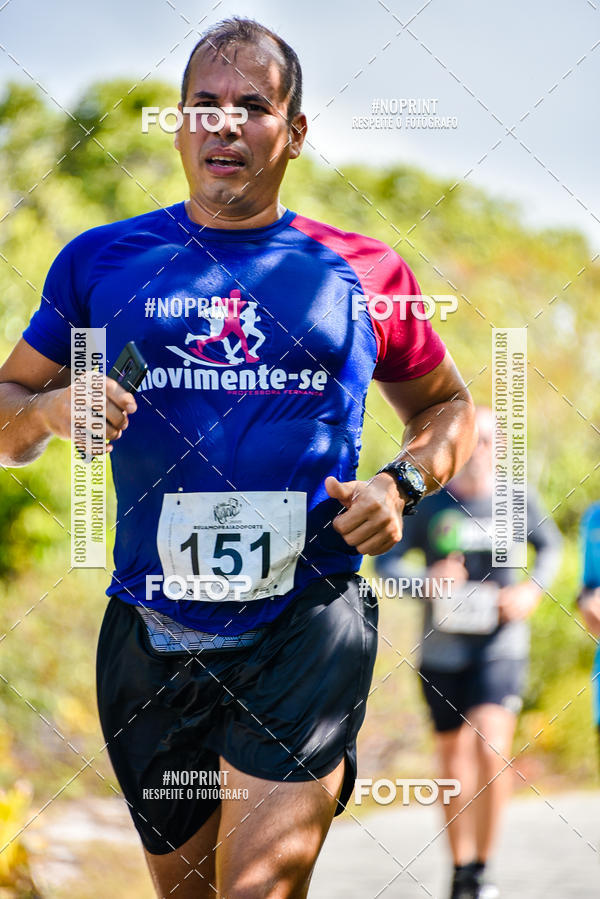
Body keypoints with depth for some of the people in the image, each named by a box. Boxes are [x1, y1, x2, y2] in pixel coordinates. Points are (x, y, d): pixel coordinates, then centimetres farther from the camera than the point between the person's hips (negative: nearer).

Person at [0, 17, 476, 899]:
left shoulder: (362, 272, 8)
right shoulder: (101, 261, 8)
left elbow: (447, 407, 21)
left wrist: (401, 485, 1)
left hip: (309, 628, -2)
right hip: (151, 638, 2)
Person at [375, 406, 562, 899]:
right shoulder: (429, 505, -4)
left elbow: (551, 545, 16)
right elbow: (386, 560, 1)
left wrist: (533, 589, -2)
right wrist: (424, 582, -19)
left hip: (501, 644, -1)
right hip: (443, 648, 1)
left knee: (491, 746, -19)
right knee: (454, 755, 11)